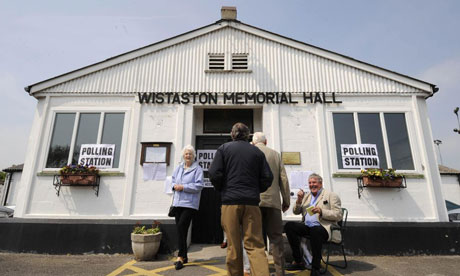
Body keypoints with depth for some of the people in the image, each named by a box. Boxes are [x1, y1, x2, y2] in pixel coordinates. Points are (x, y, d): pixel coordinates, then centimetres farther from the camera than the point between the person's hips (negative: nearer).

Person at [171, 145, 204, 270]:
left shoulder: (197, 169, -4)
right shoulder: (179, 168, 13)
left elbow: (199, 185, -12)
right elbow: (172, 180, 19)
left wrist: (183, 187, -17)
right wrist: (174, 186, -3)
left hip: (190, 203, -6)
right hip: (178, 202, 6)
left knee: (181, 226, -14)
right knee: (180, 228, 9)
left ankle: (181, 256, -1)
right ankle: (184, 256, 23)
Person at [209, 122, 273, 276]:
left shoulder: (223, 148, 4)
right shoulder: (257, 151, 9)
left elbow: (214, 174, -5)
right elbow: (267, 177, 4)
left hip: (230, 201, -1)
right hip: (252, 203, 1)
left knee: (233, 246, 8)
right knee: (255, 245, 4)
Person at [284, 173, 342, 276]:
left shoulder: (331, 196, 5)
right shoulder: (306, 196, 21)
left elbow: (338, 215, -4)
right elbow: (296, 212, 21)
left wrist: (321, 211, -18)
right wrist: (299, 200, 3)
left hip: (324, 227, -6)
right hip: (307, 226, 6)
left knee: (315, 231, -38)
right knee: (289, 226, -18)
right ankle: (298, 262, -9)